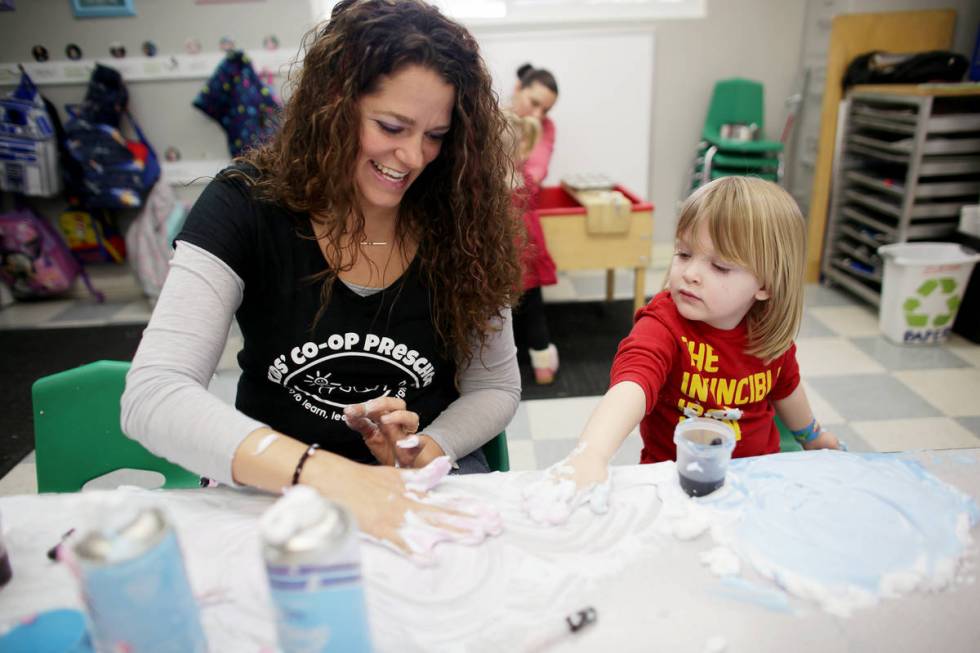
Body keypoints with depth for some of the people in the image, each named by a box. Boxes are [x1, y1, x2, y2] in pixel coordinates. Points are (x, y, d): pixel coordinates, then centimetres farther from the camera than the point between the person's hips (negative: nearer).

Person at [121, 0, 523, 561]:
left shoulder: (460, 220, -9)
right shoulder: (246, 205, -13)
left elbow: (496, 387, -1)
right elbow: (152, 396, -23)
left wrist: (423, 453, -21)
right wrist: (328, 475, -37)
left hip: (430, 488, 1)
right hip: (272, 488, 0)